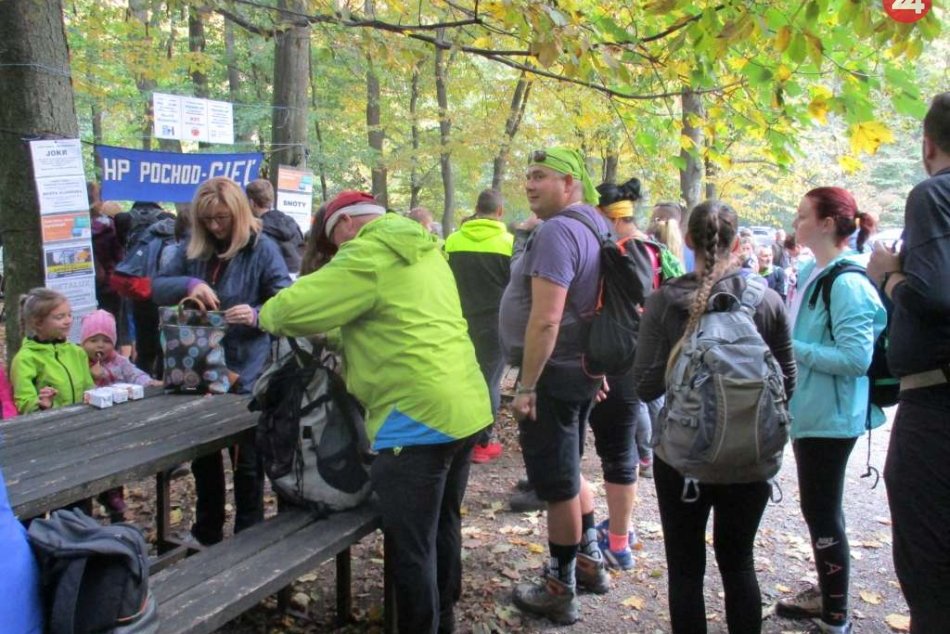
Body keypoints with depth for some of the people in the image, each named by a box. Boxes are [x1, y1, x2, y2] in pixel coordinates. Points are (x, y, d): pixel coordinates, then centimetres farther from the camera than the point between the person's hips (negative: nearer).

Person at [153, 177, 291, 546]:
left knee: (246, 461, 8)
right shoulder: (191, 248, 4)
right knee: (203, 456, 20)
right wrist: (188, 284, -19)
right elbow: (157, 287, 2)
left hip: (245, 372, -5)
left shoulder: (262, 249, -10)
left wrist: (257, 315, -32)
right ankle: (206, 534, 38)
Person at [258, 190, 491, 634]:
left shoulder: (369, 254, -10)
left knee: (412, 546, 4)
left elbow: (293, 309, -13)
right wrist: (331, 334, 25)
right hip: (466, 407, 10)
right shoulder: (424, 251, 18)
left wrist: (267, 315, 9)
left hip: (418, 417, -10)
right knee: (444, 526, 23)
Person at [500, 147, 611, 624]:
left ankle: (560, 592, 17)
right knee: (569, 472, 24)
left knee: (557, 485, 2)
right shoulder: (595, 224, 12)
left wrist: (526, 386, -21)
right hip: (581, 369, 10)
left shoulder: (556, 231, -20)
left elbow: (545, 320, -26)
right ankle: (589, 562, 37)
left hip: (554, 374, -10)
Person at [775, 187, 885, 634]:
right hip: (810, 410, 9)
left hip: (831, 415, -9)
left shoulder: (847, 283, -19)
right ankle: (825, 593, 36)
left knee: (823, 512, 2)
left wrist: (792, 349, -21)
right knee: (816, 508, 20)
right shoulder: (812, 273, 8)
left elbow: (856, 357, -25)